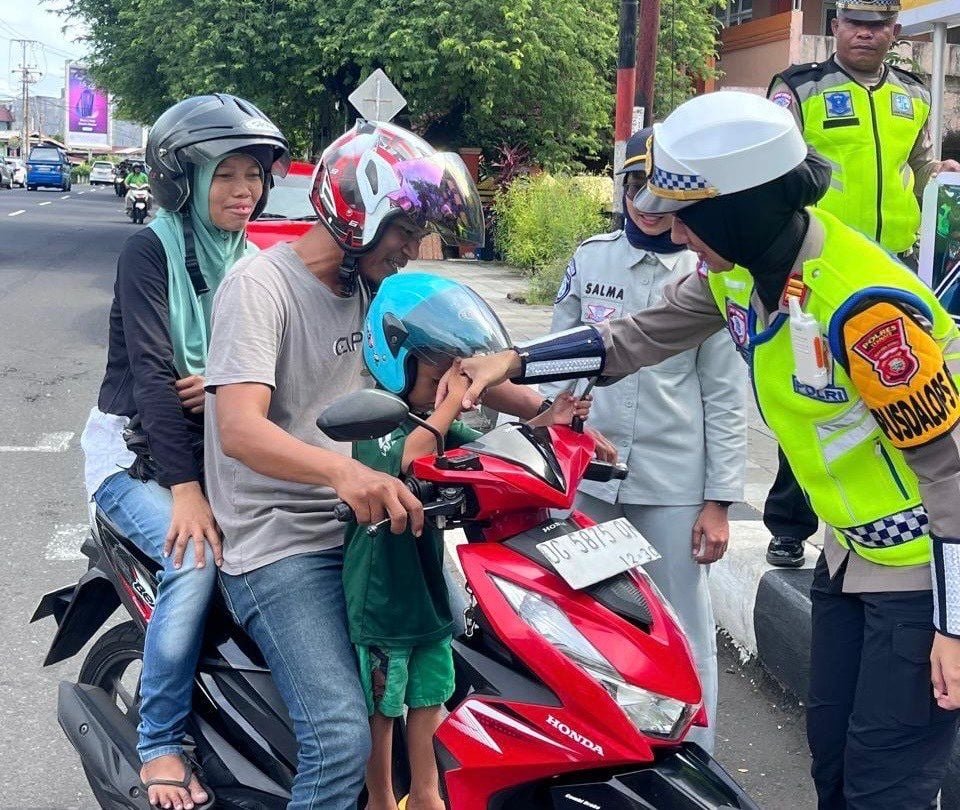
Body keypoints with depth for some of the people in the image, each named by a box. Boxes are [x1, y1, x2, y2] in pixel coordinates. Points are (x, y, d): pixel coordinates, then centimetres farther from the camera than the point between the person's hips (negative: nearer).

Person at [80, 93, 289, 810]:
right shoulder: (150, 250, -9)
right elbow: (152, 372, -20)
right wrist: (186, 489, -29)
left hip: (214, 449, 6)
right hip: (135, 453, -5)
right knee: (196, 557, -30)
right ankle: (161, 744, -13)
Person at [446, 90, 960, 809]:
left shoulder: (863, 306, -30)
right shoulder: (741, 265, -5)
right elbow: (642, 338, 9)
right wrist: (514, 361, 1)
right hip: (853, 549, 8)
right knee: (832, 751, 16)